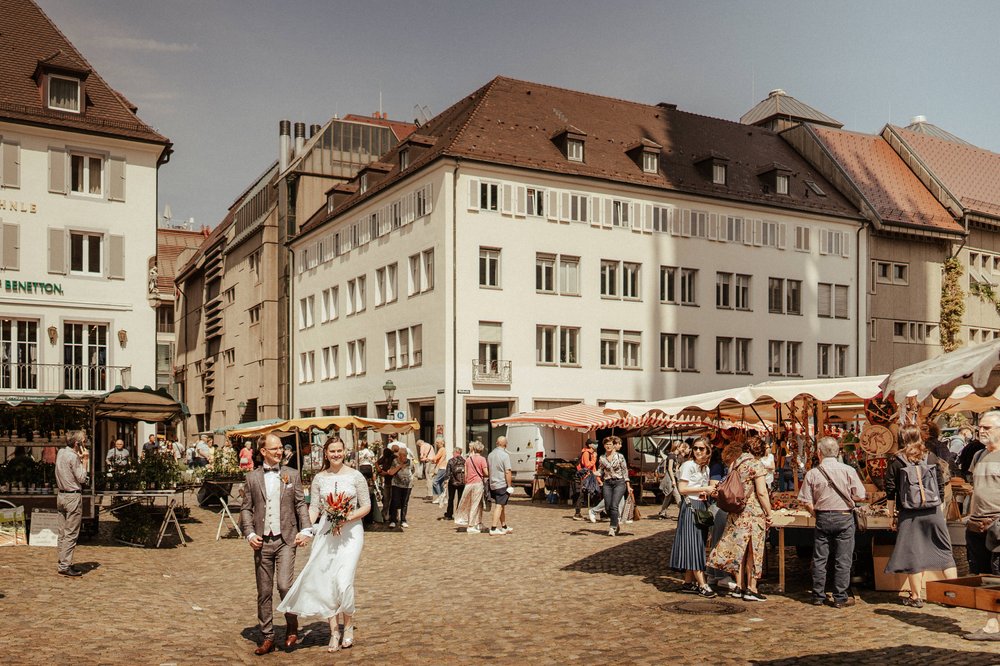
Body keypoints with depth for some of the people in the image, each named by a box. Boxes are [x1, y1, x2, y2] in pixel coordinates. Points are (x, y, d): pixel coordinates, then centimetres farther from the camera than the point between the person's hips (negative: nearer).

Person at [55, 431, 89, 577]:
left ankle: (63, 562, 18)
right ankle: (65, 566, -4)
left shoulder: (61, 452, 9)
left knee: (62, 533, 13)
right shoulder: (73, 457, -16)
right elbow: (81, 479, -14)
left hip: (61, 495, 9)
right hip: (73, 497, -9)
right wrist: (85, 460, -10)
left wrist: (80, 459, 8)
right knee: (71, 534, -4)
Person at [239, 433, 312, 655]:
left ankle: (292, 626, 12)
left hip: (286, 539, -1)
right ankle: (267, 638, 19)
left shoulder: (292, 474, 6)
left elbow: (301, 504, 7)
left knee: (284, 585, -13)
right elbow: (246, 508, 7)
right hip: (262, 541, 2)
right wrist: (250, 534, -5)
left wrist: (305, 530, -4)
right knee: (264, 592, 7)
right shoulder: (252, 477, 6)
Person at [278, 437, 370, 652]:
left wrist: (348, 518, -14)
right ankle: (334, 631, 17)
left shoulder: (355, 476, -1)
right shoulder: (319, 478, 6)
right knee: (326, 583, 3)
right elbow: (314, 507, 5)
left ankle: (348, 625, 12)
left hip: (350, 532, -3)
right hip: (325, 532, 3)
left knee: (344, 581, -13)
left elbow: (366, 506, 1)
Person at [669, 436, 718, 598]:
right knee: (694, 545, -9)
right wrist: (704, 489, -12)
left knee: (697, 546, 7)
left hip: (703, 508, 8)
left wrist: (710, 491, 5)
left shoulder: (706, 468, 15)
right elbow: (682, 488, -13)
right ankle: (702, 585, -12)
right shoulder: (688, 465, -7)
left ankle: (688, 582, 12)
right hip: (691, 507, -8)